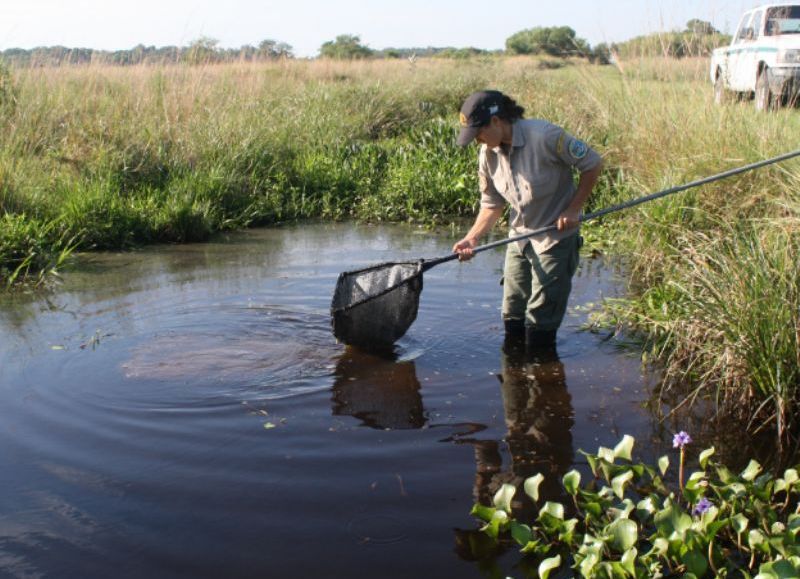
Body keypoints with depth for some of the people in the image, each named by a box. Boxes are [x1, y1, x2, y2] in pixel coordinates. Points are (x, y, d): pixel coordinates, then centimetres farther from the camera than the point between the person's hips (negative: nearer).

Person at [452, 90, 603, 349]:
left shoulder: (544, 136, -24)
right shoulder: (488, 154, -4)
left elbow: (593, 164, -14)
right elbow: (492, 204, 4)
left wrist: (573, 209, -16)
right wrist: (472, 238, -11)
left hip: (556, 238, -6)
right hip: (519, 238, 6)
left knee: (539, 327, -2)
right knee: (512, 319, 14)